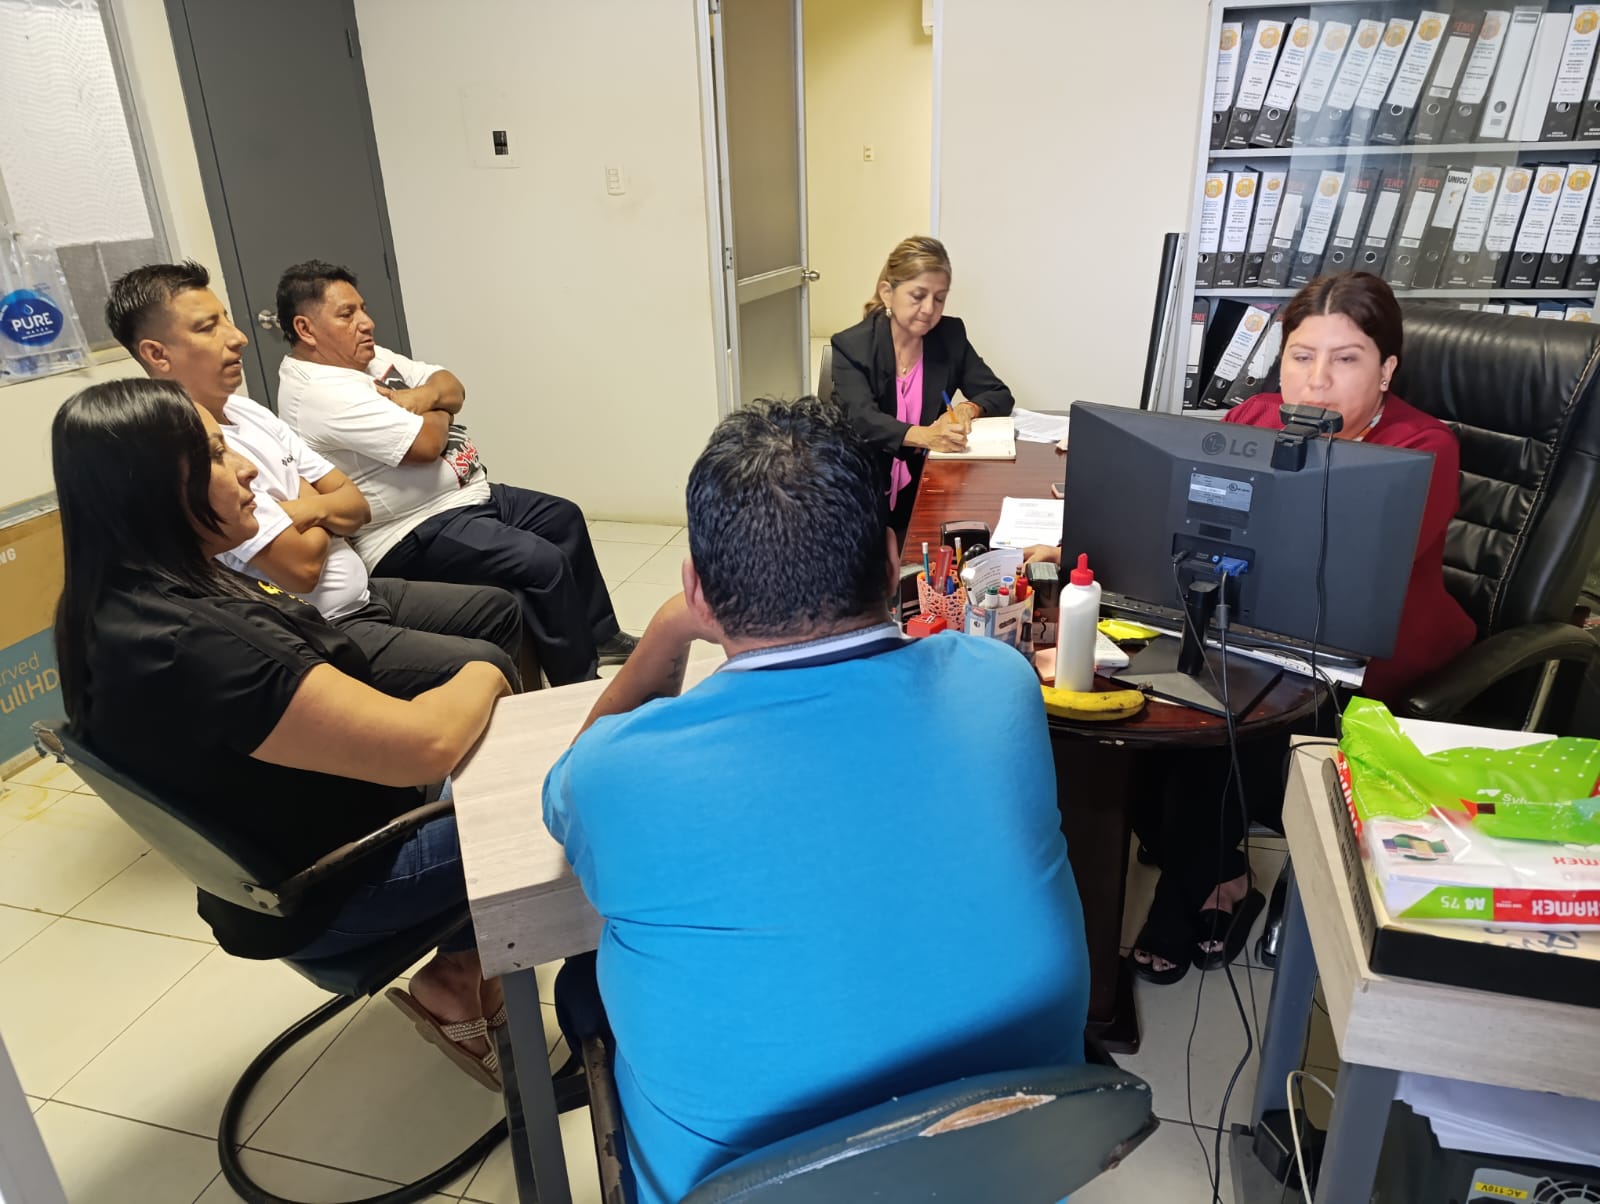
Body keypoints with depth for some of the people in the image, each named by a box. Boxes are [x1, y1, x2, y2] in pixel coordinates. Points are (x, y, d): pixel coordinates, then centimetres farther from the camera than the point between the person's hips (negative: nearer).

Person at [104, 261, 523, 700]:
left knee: (499, 609, 15)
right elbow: (301, 568, -23)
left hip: (364, 594, 10)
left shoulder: (248, 412, 7)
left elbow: (356, 505, 7)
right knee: (487, 667, -20)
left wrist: (312, 508, -16)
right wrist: (327, 514, -2)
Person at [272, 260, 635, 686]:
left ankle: (598, 635, 28)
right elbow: (425, 443, -27)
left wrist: (424, 396, -14)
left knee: (564, 518, 17)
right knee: (543, 563, -24)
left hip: (469, 495, 11)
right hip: (414, 535, -11)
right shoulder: (320, 393, -21)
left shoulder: (368, 356, 10)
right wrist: (439, 410, -5)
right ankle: (581, 685, -9)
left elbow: (453, 388, 8)